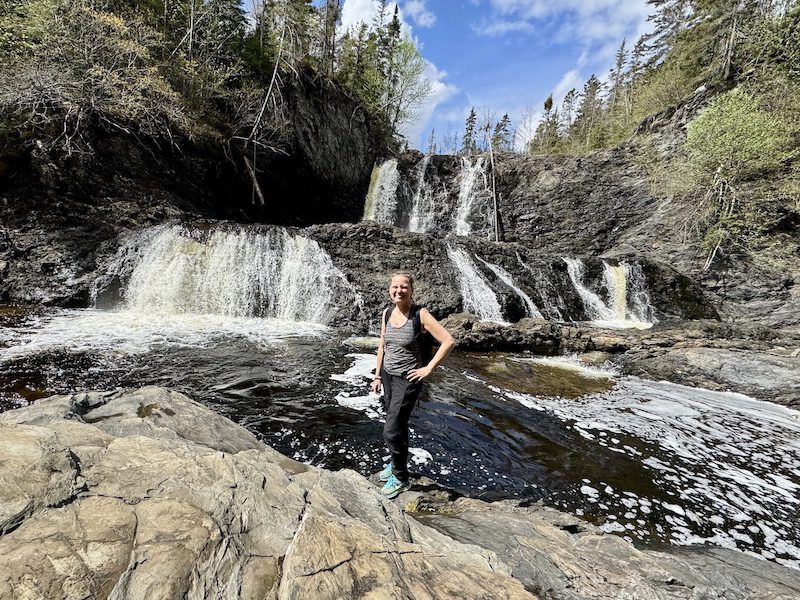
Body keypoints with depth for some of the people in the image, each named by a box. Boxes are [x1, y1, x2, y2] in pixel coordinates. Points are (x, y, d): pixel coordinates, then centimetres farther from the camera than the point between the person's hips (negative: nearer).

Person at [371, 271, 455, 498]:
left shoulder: (420, 314, -17)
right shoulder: (387, 313, 0)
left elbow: (448, 341, -19)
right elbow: (382, 346, 10)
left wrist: (428, 368, -16)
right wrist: (377, 375, 11)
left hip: (407, 379, -5)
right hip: (387, 375, 5)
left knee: (391, 431, -4)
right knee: (397, 426, 20)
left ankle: (401, 478, 19)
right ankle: (397, 462, 43)